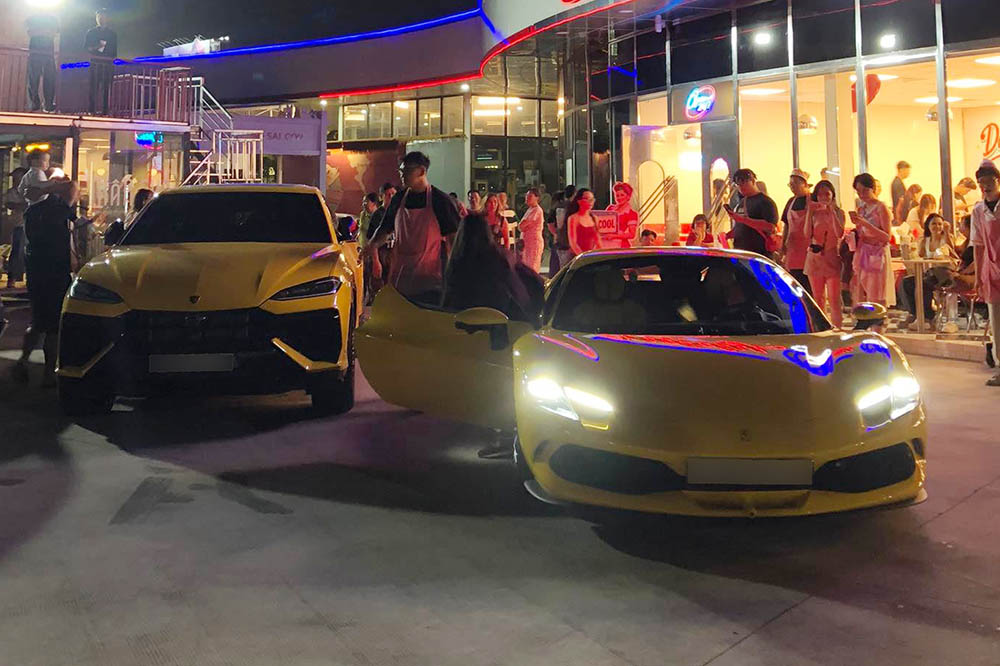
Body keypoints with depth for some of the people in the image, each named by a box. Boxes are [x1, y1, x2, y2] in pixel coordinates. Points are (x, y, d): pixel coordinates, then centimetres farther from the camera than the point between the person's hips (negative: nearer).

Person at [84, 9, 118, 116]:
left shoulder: (112, 33, 14)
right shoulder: (91, 32, 12)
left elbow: (114, 50, 15)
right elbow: (86, 47, 5)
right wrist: (96, 48, -11)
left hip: (108, 64, 1)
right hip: (95, 63, -1)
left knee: (106, 87, -4)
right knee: (94, 86, -6)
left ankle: (105, 110, -3)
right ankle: (92, 110, -6)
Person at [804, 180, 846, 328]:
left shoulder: (838, 213, 1)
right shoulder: (813, 213, 6)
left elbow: (840, 234, -17)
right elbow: (807, 235, -9)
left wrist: (831, 211, -18)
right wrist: (809, 211, -11)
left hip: (831, 257, -3)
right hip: (814, 258, 3)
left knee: (834, 298, -7)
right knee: (817, 298, 9)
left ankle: (838, 328, -3)